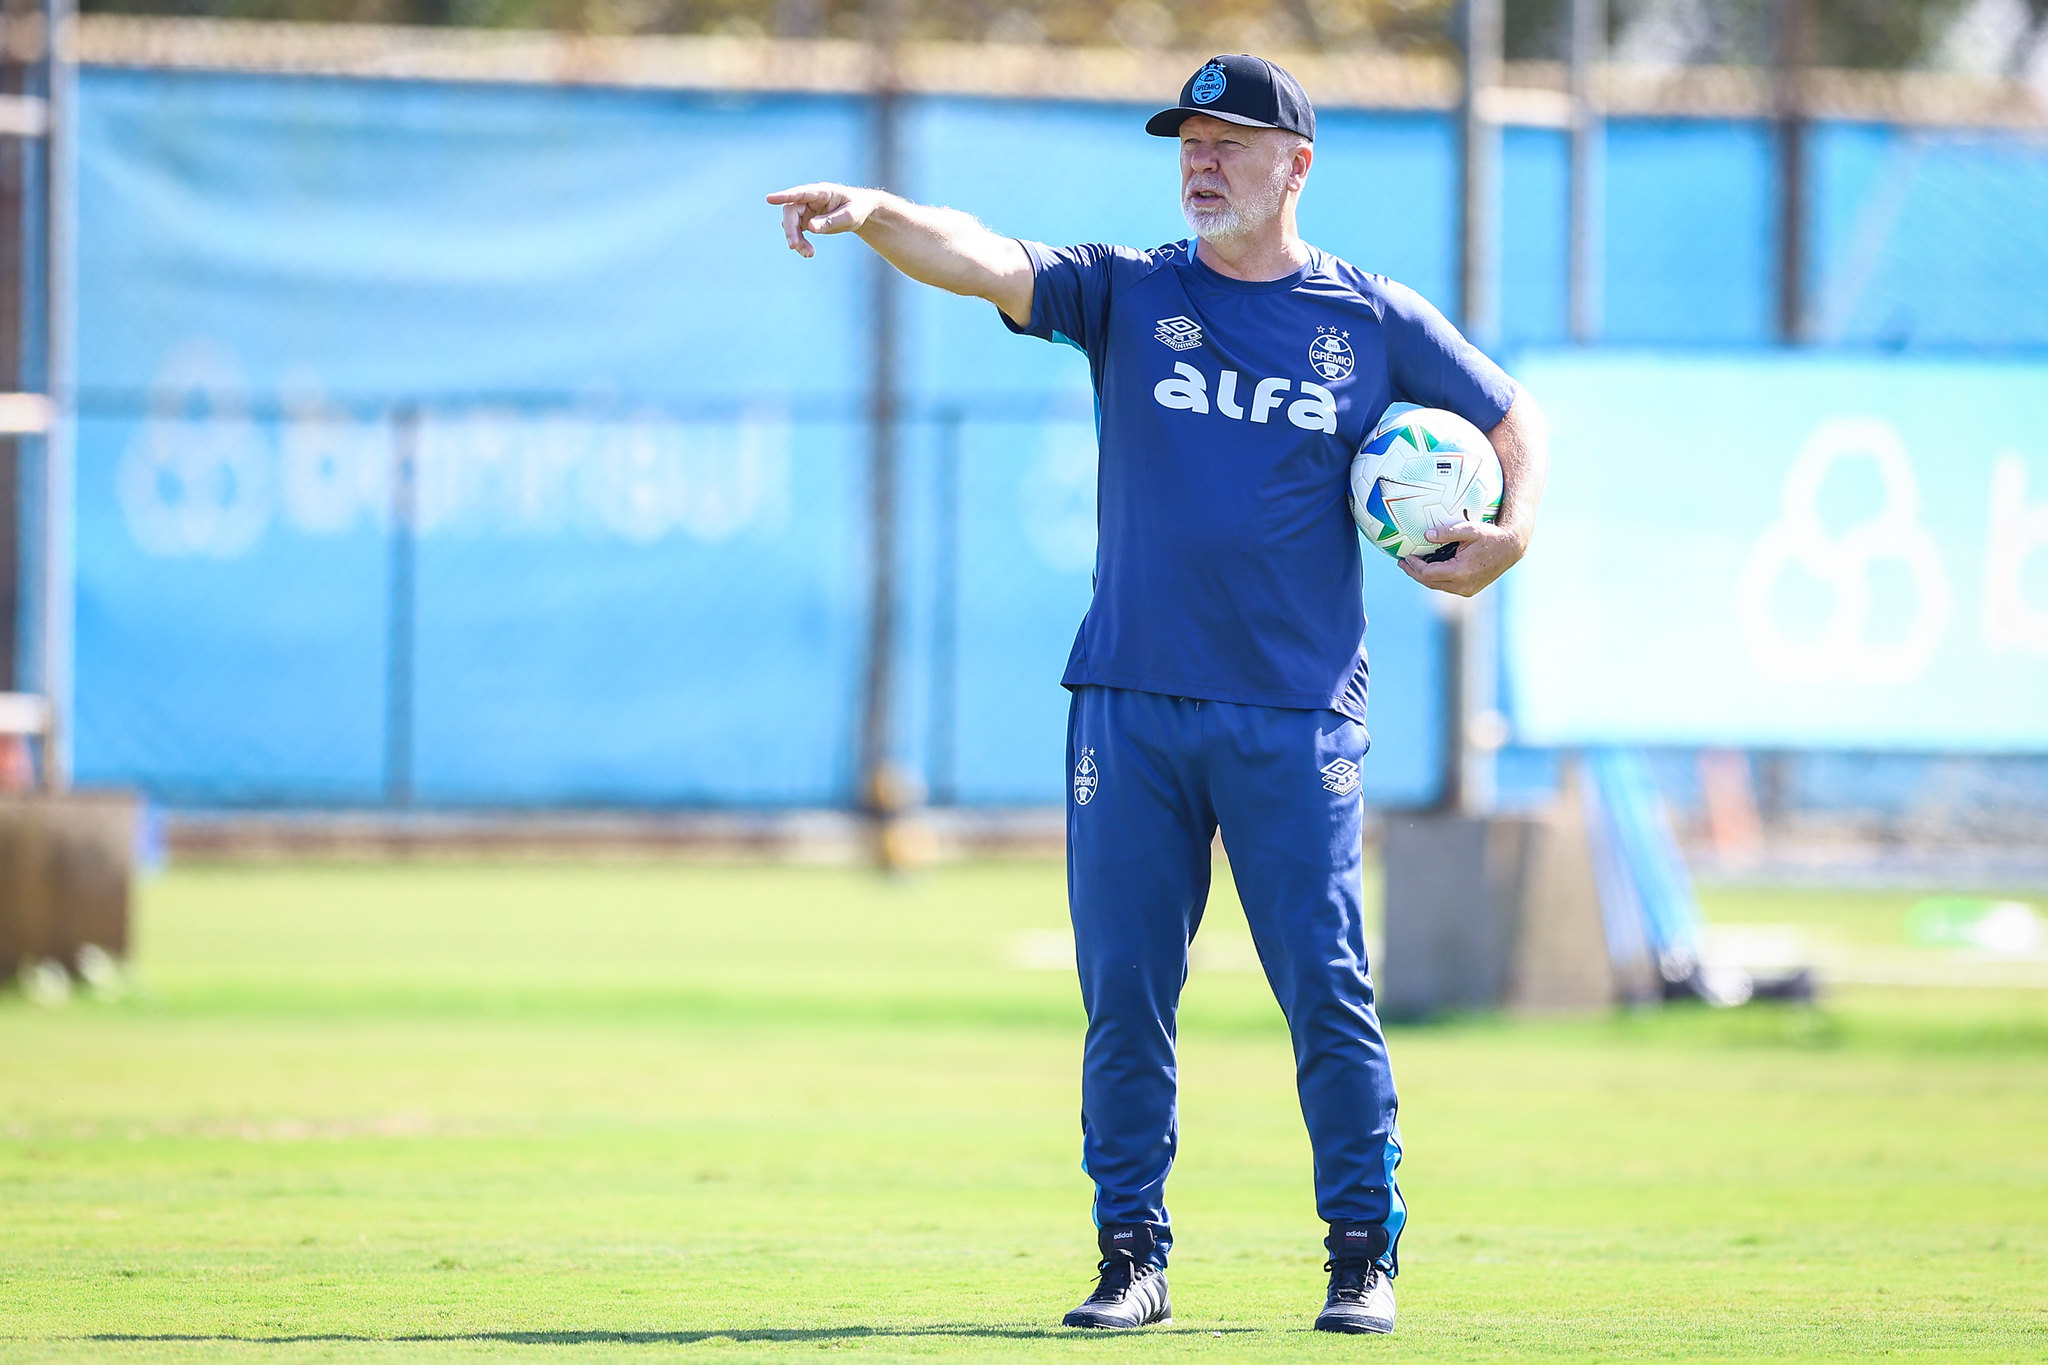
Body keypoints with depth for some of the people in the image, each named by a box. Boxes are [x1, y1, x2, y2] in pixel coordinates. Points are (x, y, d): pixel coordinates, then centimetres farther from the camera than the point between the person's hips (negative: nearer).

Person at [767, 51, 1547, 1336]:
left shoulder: (1379, 322, 6)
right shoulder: (1128, 293, 7)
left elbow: (1513, 416, 17)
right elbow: (984, 261, -9)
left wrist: (1512, 532, -3)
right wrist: (878, 214, -29)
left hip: (1297, 715, -1)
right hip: (1130, 702, 1)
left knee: (1327, 993, -3)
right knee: (1125, 996, 2)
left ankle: (1365, 1254, 9)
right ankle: (1133, 1255, 10)